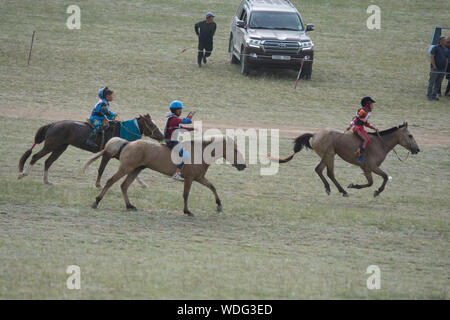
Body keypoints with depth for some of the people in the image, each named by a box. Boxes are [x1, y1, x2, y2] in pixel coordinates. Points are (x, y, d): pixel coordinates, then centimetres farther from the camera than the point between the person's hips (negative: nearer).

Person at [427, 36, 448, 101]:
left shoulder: (445, 49, 14)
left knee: (438, 83, 6)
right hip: (435, 69, -6)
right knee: (432, 82, -3)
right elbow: (431, 57, -12)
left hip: (442, 70, 6)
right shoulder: (435, 48, -5)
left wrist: (445, 67, 10)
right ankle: (429, 96, 1)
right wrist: (434, 66, -15)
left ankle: (434, 95, 12)